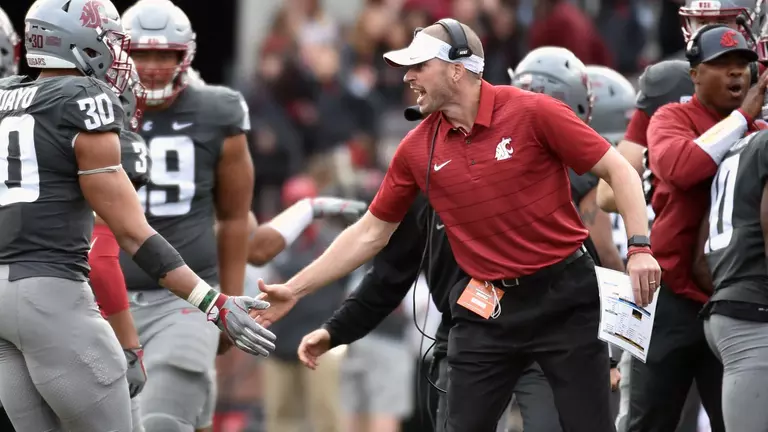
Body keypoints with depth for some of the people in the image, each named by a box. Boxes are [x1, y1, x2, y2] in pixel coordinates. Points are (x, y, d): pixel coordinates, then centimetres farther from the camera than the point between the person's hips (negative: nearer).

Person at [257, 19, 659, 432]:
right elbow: (370, 232, 11)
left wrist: (639, 247, -19)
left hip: (562, 294, -4)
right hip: (487, 309, 4)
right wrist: (295, 290, 10)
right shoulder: (417, 149, 2)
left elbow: (617, 170, -7)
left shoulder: (533, 112, -11)